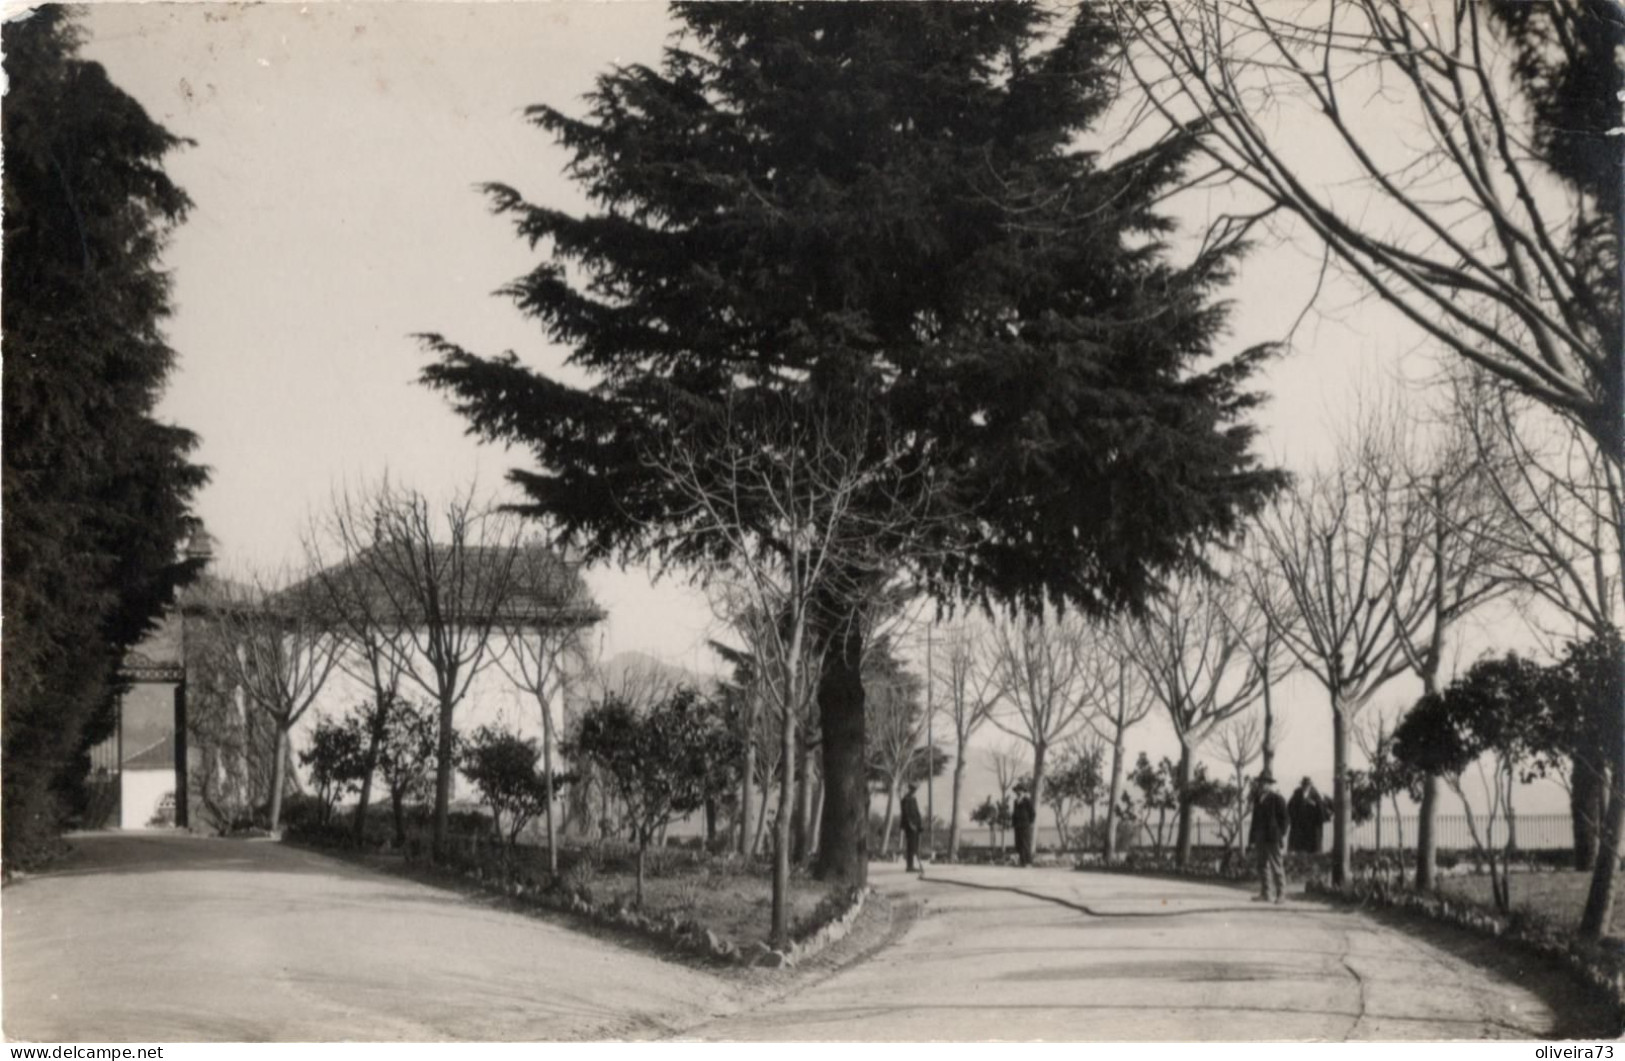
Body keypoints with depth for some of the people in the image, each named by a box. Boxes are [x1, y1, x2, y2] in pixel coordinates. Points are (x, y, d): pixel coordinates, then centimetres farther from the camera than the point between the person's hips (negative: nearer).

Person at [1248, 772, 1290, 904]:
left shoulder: (1277, 799, -7)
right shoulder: (1258, 800, 15)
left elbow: (1283, 819, -8)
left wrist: (1282, 837, -12)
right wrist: (1252, 838, 12)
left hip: (1273, 838, -7)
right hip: (1261, 838, 7)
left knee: (1276, 866, -4)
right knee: (1262, 866, 7)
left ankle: (1280, 894, 1)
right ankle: (1266, 894, 10)